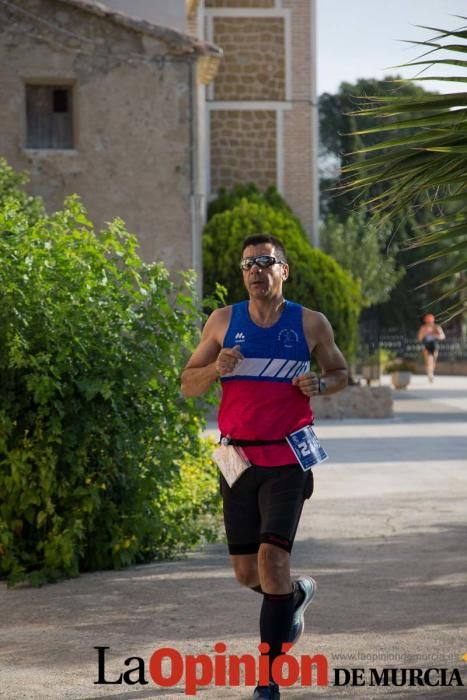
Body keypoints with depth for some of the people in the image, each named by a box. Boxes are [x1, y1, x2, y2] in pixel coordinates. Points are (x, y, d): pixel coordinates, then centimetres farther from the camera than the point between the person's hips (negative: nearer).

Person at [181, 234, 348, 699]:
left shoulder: (311, 324, 0)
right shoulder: (223, 322, 3)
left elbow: (340, 372, 14)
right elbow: (188, 385, 7)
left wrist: (319, 385, -8)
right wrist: (216, 367, -14)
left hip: (287, 460, -3)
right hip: (238, 457, 3)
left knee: (272, 557, -16)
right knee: (247, 573, 7)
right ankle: (297, 595, 44)